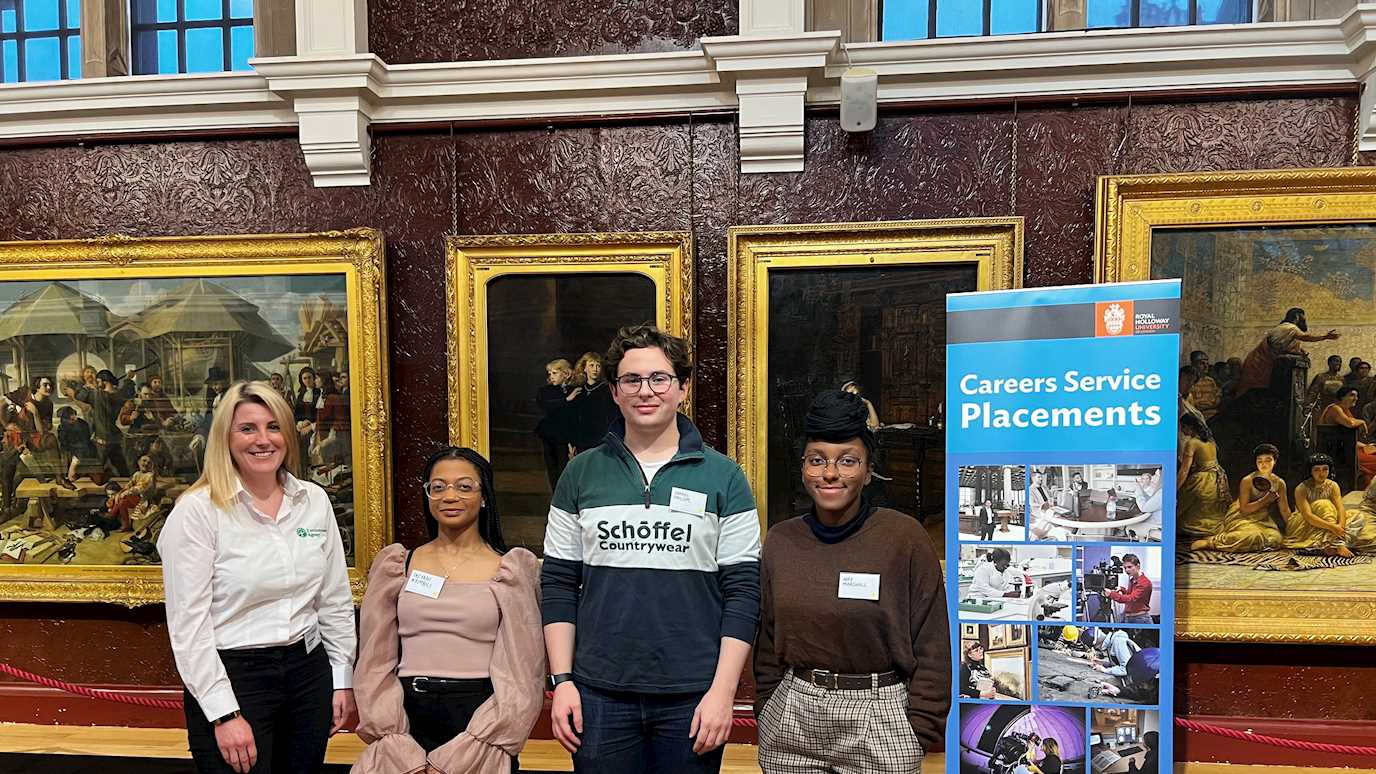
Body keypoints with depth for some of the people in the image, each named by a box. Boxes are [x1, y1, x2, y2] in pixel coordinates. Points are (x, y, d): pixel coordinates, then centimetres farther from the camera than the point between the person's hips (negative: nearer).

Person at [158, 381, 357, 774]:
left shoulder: (315, 501, 3)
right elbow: (188, 623, -12)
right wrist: (225, 714, -14)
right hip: (231, 676, -4)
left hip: (309, 671, 5)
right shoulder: (197, 511, -10)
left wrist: (343, 679, 8)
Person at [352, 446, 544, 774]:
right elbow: (374, 665, 3)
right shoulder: (397, 565, 6)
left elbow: (520, 677, -6)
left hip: (482, 720, -1)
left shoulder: (512, 571, -1)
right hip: (409, 721, 2)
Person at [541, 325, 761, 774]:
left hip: (692, 698, -1)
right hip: (600, 693, 2)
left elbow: (743, 591, -3)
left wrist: (723, 691, -8)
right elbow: (558, 584, 6)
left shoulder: (723, 477, -1)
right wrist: (562, 680, 0)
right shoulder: (581, 473, 4)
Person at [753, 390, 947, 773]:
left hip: (880, 718, -3)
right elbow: (768, 642, 9)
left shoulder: (905, 537, -10)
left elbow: (932, 648, -6)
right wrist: (766, 710, 8)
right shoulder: (781, 540, 1)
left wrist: (919, 733, -7)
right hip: (791, 719, 3)